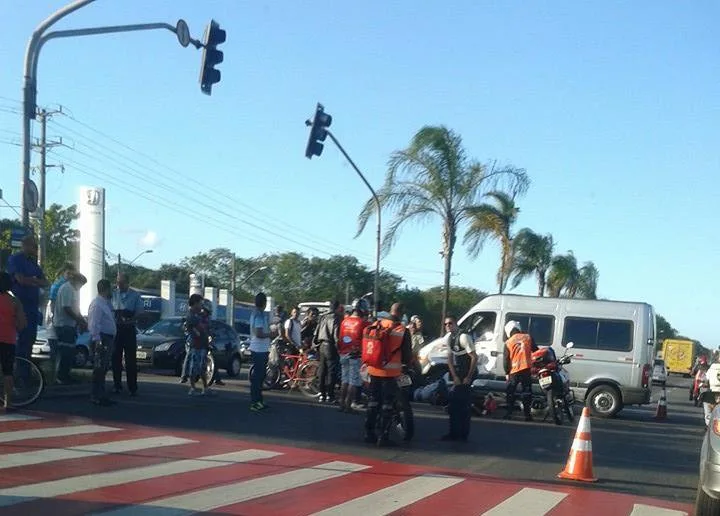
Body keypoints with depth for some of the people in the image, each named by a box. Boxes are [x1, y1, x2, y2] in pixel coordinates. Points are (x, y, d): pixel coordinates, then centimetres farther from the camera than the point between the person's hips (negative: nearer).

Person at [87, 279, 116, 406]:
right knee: (99, 368, -10)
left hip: (108, 339, 11)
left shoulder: (106, 304, 19)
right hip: (101, 339, -11)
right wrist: (97, 340, -25)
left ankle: (101, 395, 21)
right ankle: (96, 396, -8)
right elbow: (93, 324, -20)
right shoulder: (97, 304, -13)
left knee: (103, 368, 14)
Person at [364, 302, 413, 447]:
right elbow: (407, 354, -4)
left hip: (374, 369, 4)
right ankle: (383, 437, 2)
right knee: (387, 404, 2)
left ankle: (369, 433, 18)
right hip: (391, 371, -4)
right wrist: (408, 363, 18)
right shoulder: (403, 331, -10)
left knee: (373, 401, 15)